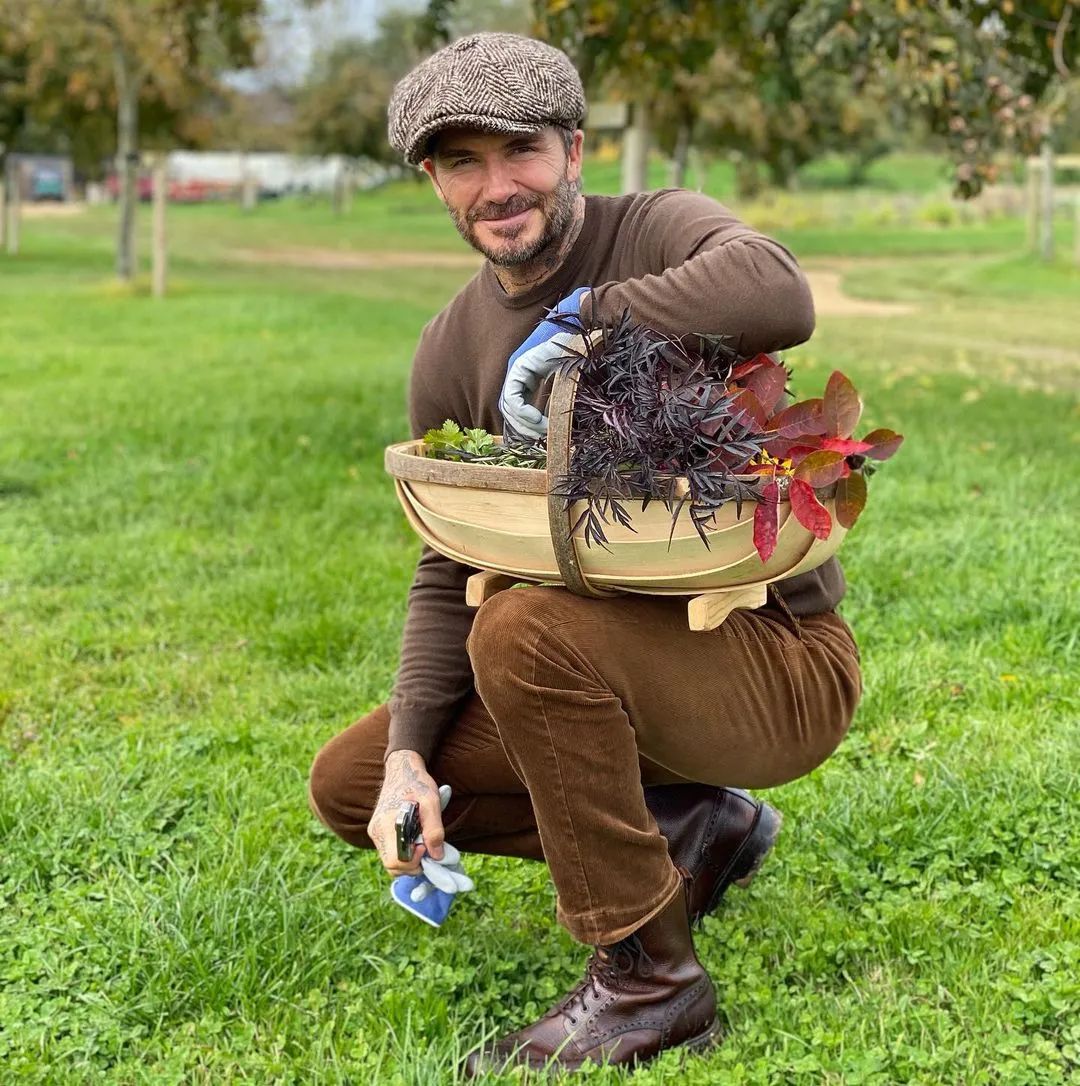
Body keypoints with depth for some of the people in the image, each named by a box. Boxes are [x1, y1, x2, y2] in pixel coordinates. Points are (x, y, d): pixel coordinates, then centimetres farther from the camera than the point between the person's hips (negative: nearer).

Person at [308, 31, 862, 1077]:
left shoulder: (659, 233, -15)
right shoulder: (452, 350, 3)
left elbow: (778, 297, -40)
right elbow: (448, 571, 5)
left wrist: (583, 321, -27)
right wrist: (409, 755, -8)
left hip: (779, 659, -7)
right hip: (619, 661, 8)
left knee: (525, 628, -35)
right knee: (349, 784, 5)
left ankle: (648, 979, -17)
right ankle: (689, 827, 9)